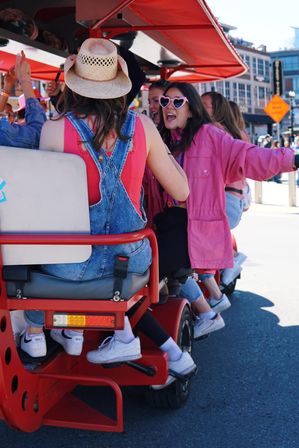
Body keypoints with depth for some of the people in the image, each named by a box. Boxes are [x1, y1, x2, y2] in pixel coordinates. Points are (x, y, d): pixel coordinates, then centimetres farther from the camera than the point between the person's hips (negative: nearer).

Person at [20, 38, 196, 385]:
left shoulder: (55, 129, -10)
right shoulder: (142, 126, -4)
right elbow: (181, 191, 4)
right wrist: (164, 150, 21)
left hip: (74, 263, -2)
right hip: (132, 259, 2)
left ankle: (35, 334, 38)